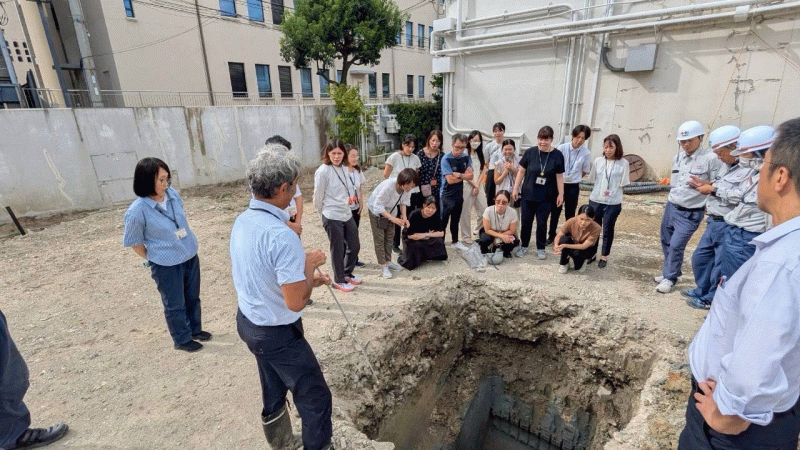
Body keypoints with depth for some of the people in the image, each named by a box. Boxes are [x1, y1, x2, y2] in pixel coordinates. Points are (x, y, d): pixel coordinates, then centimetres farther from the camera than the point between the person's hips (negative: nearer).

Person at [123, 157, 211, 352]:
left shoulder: (173, 194, -8)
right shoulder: (137, 211, -22)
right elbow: (135, 242, -8)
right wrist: (152, 259, 3)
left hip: (190, 257, 5)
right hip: (166, 266, -5)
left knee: (193, 298, 22)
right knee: (175, 305, 14)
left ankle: (195, 329, 45)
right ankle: (182, 340, 36)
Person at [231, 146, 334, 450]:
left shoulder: (242, 222, -3)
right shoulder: (282, 235, -31)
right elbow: (296, 302, -28)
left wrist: (307, 277, 8)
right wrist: (310, 265, -13)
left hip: (247, 321, 9)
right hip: (278, 334, -9)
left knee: (273, 395, 28)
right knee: (316, 400, 11)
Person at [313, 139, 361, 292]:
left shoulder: (344, 169, 9)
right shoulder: (323, 171, -13)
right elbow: (318, 197, -7)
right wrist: (325, 214, 3)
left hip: (347, 215, 7)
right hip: (332, 218, -7)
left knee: (354, 246, 14)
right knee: (338, 250, 4)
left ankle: (347, 274, 37)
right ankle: (339, 280, 24)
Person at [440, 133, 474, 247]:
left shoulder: (466, 158, 2)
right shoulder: (446, 159, -16)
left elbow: (471, 176, -5)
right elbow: (450, 179, -22)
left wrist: (458, 175, -18)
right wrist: (464, 176, -9)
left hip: (459, 194, 6)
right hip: (447, 195, -6)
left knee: (456, 220, 20)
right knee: (443, 221, 0)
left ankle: (455, 241, 36)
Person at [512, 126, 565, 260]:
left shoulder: (557, 155, -3)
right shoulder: (530, 152, -3)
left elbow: (559, 176, 2)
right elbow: (521, 171, 3)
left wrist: (560, 194, 2)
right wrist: (515, 189, 2)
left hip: (546, 197, -1)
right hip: (528, 194, 1)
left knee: (542, 223, 8)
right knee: (526, 221, 9)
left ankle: (540, 248, 25)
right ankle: (524, 246, 25)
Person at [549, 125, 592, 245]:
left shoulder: (586, 154, -6)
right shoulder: (562, 148, -10)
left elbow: (585, 172, 7)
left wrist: (573, 178, 1)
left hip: (573, 186, 0)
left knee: (570, 214, 9)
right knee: (555, 212, 10)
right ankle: (551, 236, 25)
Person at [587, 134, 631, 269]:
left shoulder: (623, 163, -5)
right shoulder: (598, 161, 1)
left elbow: (623, 184, -2)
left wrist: (611, 192, -7)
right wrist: (594, 193, 6)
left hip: (613, 203, -2)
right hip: (595, 200, 2)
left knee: (608, 230, 9)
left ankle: (604, 256, 23)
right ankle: (591, 253, 27)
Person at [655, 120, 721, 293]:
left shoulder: (710, 159, -10)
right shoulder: (677, 158, 10)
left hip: (690, 213, -6)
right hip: (671, 207, 6)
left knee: (676, 246, -9)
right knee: (666, 243, 14)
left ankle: (669, 278, 10)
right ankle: (671, 272, 33)